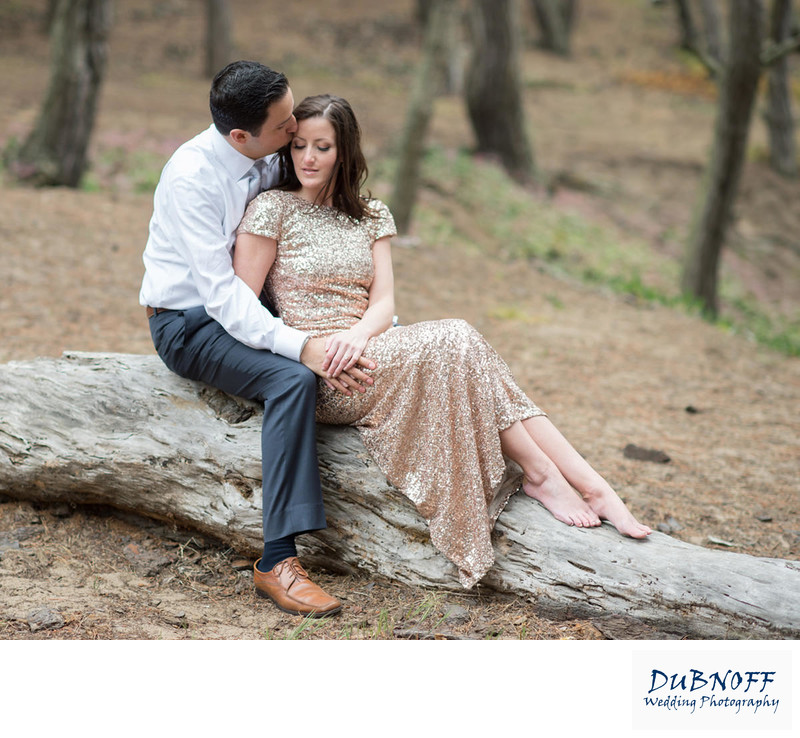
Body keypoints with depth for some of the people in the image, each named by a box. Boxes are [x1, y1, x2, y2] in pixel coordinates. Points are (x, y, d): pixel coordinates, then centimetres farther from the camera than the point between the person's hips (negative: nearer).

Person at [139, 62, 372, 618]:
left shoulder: (272, 159, -2)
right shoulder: (191, 176, -23)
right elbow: (219, 291, -28)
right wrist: (300, 344, -37)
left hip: (250, 304, 7)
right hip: (191, 322, -7)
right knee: (293, 379, -33)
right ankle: (278, 560, -31)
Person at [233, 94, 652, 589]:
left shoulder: (371, 216, 16)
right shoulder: (272, 210, 1)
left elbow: (383, 302, 5)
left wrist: (357, 335, -18)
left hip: (368, 351, 5)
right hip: (314, 375, -5)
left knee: (458, 343, -26)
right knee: (453, 341, -27)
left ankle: (592, 486, -32)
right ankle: (540, 474, -23)